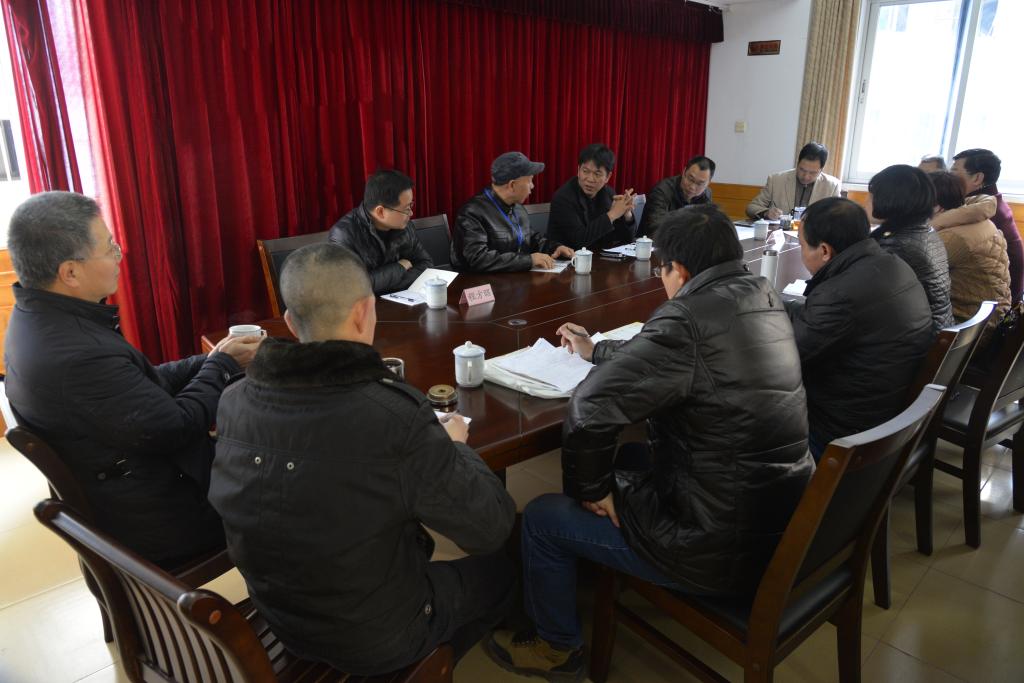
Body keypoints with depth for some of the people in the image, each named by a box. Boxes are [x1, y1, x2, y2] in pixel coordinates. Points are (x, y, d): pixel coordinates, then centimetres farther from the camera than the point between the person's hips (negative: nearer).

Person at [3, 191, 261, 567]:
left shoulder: (37, 317, -3)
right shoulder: (77, 355, -33)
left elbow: (141, 383, 4)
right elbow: (176, 428, -24)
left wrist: (208, 362, -4)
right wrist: (223, 362, -11)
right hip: (152, 526, -8)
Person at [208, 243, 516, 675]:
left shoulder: (233, 402, -16)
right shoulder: (398, 420, -34)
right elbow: (493, 528, -20)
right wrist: (453, 446, -4)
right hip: (376, 642, -5)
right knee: (497, 570, 21)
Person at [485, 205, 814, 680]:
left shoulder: (687, 316, -25)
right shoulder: (763, 299, 3)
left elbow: (590, 409, -27)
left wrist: (592, 490, -10)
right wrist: (597, 350, 27)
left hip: (722, 546, -9)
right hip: (784, 521, 9)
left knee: (541, 518, 8)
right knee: (632, 458, 29)